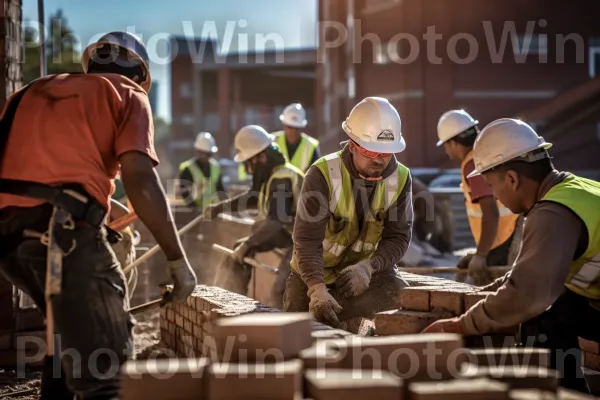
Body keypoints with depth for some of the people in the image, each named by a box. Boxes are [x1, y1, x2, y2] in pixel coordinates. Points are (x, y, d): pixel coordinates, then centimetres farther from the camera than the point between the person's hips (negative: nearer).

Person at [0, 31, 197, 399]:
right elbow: (140, 181, -3)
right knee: (101, 364, -5)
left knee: (71, 324, 27)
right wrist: (178, 259, 1)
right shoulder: (127, 94, 12)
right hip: (62, 228, -6)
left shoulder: (33, 92, 30)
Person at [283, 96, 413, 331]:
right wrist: (317, 289, -45)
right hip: (316, 272, -2)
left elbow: (398, 238, -13)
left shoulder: (400, 179, -12)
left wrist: (368, 267, -33)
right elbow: (307, 240, -29)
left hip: (367, 270, 2)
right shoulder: (323, 174, -24)